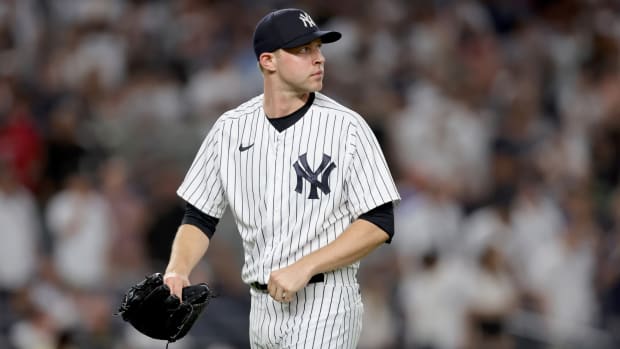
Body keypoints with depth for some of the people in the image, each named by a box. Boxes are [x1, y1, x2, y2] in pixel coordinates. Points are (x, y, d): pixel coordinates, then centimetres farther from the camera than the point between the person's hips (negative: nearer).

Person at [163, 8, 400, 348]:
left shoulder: (346, 127, -5)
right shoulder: (231, 129, 7)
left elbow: (379, 224, -8)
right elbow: (200, 217, 12)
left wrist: (304, 268, -17)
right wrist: (178, 269, -9)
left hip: (325, 304, -5)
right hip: (262, 305, 5)